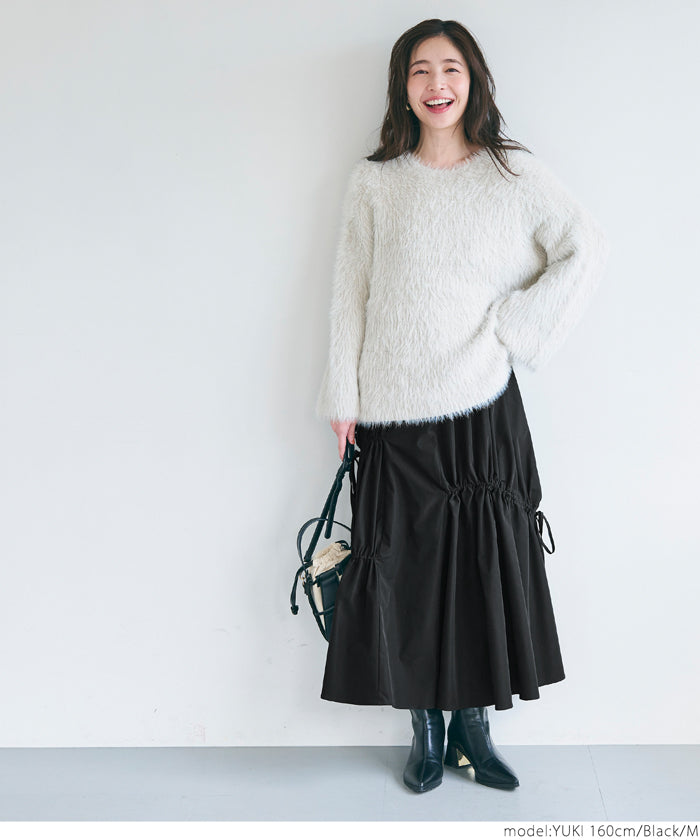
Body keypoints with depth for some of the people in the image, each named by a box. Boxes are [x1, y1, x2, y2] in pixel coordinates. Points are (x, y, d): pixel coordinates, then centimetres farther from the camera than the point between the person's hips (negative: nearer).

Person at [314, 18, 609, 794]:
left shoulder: (514, 174, 4)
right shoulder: (374, 182, 5)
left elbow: (587, 250, 1)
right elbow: (349, 293, 5)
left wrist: (514, 328, -7)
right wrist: (342, 398, 2)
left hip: (482, 408, 0)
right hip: (395, 412, 1)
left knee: (487, 568, 5)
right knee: (405, 571, 5)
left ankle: (473, 726, 24)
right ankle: (426, 732, 23)